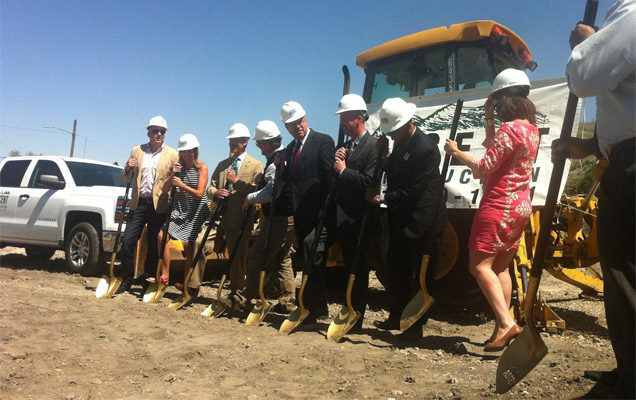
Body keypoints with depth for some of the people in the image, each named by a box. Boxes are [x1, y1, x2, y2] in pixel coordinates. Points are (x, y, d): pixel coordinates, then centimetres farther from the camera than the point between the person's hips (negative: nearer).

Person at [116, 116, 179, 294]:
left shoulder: (172, 154, 3)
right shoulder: (137, 151, 12)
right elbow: (127, 178, 17)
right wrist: (128, 168, -5)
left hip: (158, 205, -2)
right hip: (138, 203, 3)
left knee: (154, 245, 4)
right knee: (128, 241, -1)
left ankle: (149, 279, 18)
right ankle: (127, 281, 12)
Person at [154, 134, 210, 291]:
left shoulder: (202, 167, -7)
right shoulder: (178, 167, 6)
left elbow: (199, 194, -15)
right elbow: (165, 190, 3)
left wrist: (182, 185, -25)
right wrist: (172, 175, -13)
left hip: (197, 212, -5)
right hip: (180, 209, 5)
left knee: (190, 247, -4)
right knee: (162, 236, -8)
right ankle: (165, 275, 3)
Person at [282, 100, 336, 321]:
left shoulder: (323, 141, -6)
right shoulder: (290, 149, 17)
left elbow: (330, 177, -14)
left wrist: (326, 211, -19)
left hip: (318, 215, -8)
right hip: (301, 216, 8)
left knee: (313, 263, -10)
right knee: (309, 264, 13)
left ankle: (312, 308, -1)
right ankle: (319, 308, 24)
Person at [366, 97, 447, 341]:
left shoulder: (425, 148, -21)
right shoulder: (400, 144, 7)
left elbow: (412, 190, -21)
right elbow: (392, 175, 9)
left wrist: (383, 198, -13)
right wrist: (382, 154, -4)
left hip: (422, 222, -9)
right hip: (401, 220, 9)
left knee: (422, 275, 4)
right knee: (396, 270, 17)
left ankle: (416, 326, 16)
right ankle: (396, 317, 32)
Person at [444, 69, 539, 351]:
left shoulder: (509, 129, -16)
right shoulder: (531, 129, 13)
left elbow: (483, 169, -19)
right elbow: (494, 150, 19)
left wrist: (456, 152, -7)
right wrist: (489, 119, 15)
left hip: (499, 205, -10)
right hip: (521, 206, 10)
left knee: (479, 265, -8)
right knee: (500, 267, 13)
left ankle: (506, 323, -13)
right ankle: (502, 328, 16)